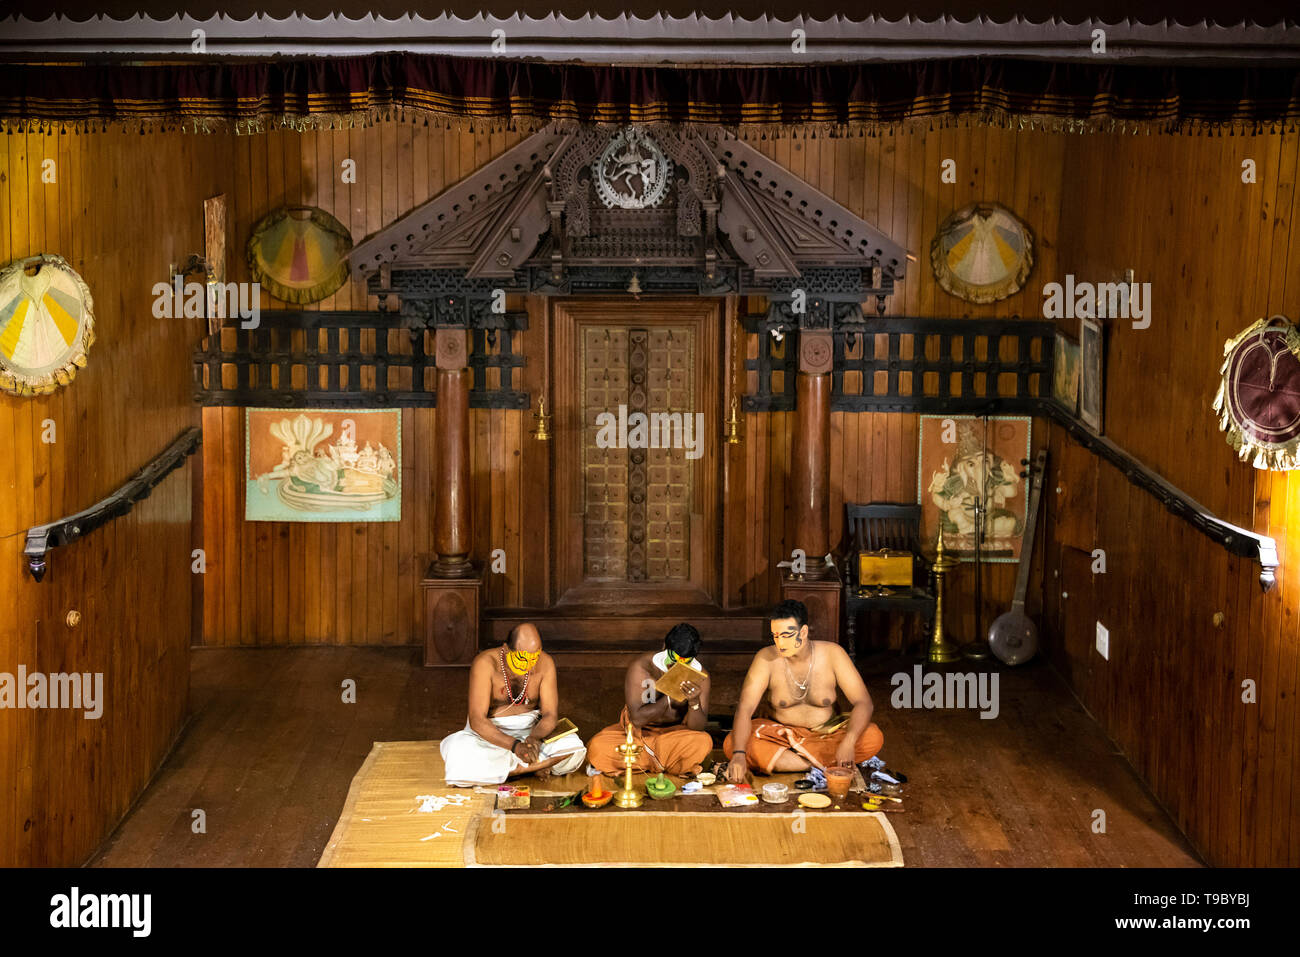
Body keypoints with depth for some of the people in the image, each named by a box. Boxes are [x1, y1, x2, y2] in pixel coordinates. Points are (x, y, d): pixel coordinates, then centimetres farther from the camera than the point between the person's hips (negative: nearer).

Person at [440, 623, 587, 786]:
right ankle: (534, 766, -23)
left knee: (573, 748, -25)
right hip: (490, 731, -2)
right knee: (458, 752, -36)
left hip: (530, 728, 2)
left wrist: (535, 737, -34)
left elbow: (550, 714, -10)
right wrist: (515, 746, -39)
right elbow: (477, 720, -27)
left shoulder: (545, 663, -11)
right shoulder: (485, 663, -22)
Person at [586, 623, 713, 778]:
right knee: (597, 748, -28)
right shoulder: (640, 668, -19)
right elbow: (637, 718, -23)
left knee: (703, 743, -33)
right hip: (638, 731, -1)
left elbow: (697, 728, -15)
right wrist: (670, 698, -31)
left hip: (674, 732, 1)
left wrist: (694, 702, -35)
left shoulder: (699, 676, -13)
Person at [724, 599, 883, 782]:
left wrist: (848, 743, -34)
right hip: (781, 732, 0)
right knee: (731, 745, -28)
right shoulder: (766, 659, -13)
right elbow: (744, 709, -19)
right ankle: (819, 764, -24)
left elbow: (863, 702, -15)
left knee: (873, 738, -29)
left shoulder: (832, 654, -12)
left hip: (827, 735, 0)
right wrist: (739, 754, -37)